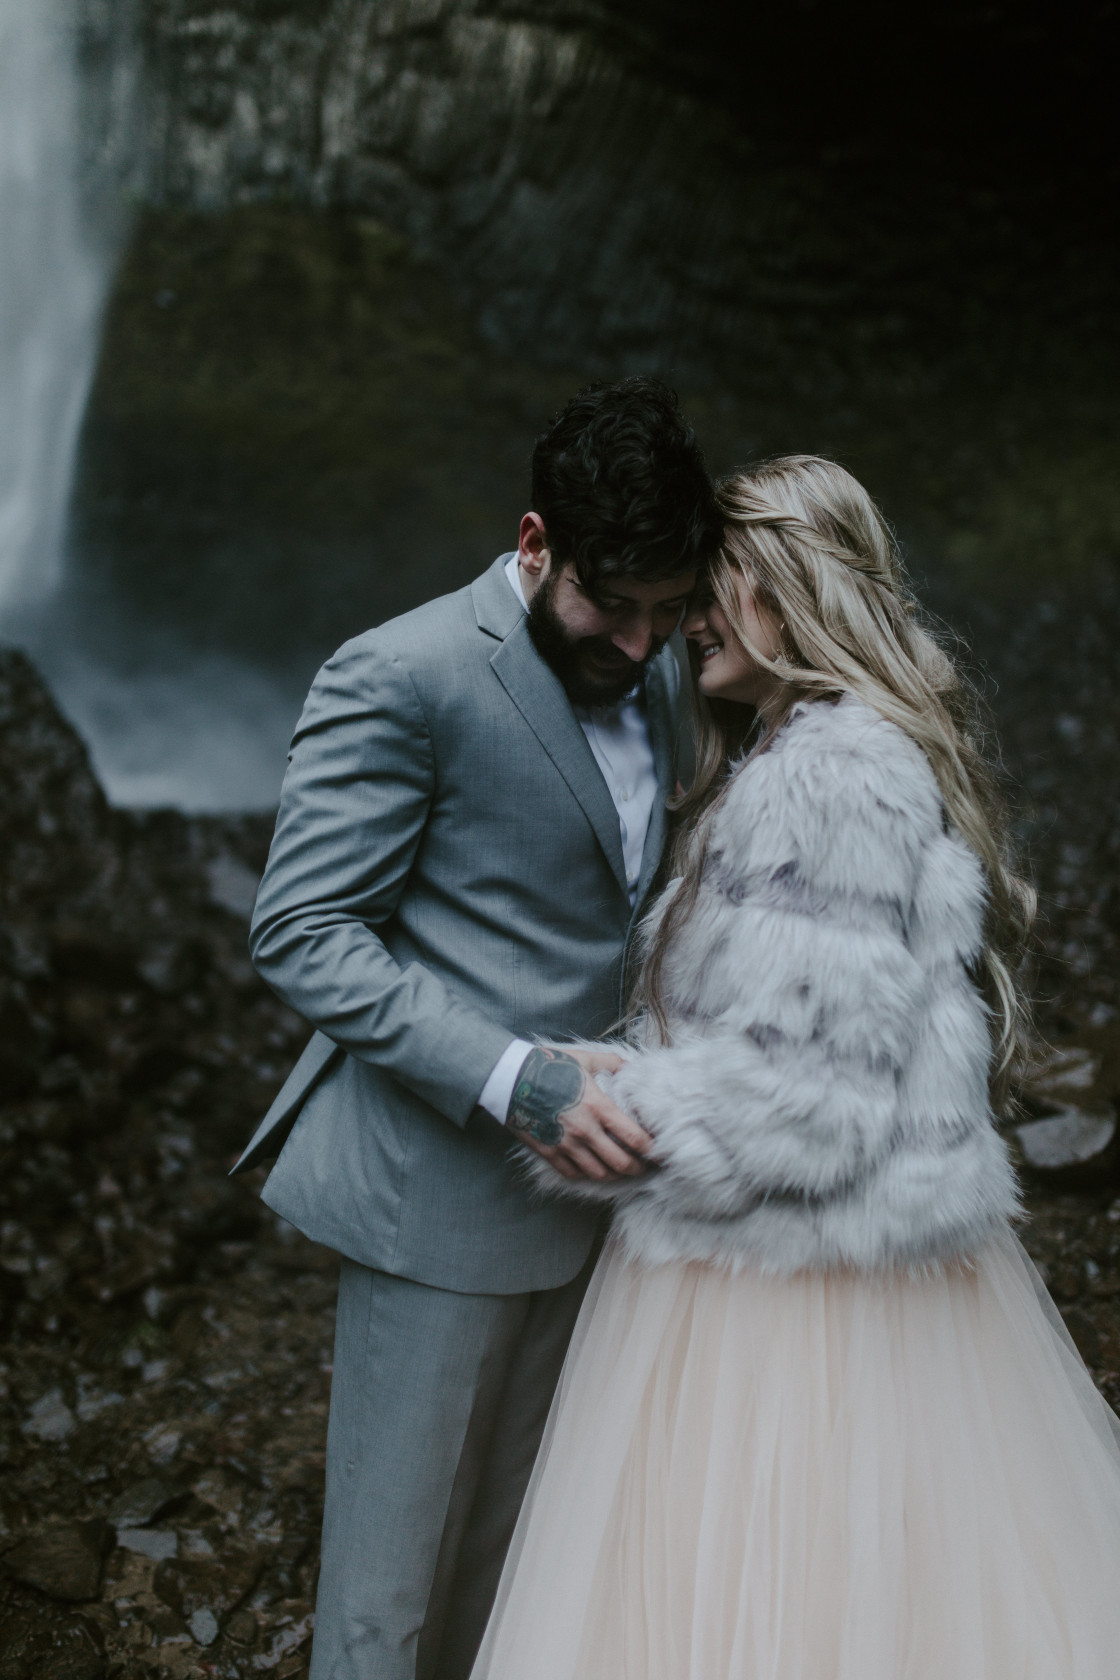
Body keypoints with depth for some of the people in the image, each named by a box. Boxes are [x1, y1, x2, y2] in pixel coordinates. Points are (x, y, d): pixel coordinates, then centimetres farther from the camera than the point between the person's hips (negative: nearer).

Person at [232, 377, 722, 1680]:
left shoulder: (651, 679, 9)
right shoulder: (400, 679, -16)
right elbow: (301, 934, -18)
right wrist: (516, 1082, -25)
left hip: (582, 1175, 7)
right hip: (444, 1193, -7)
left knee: (512, 1557, 20)